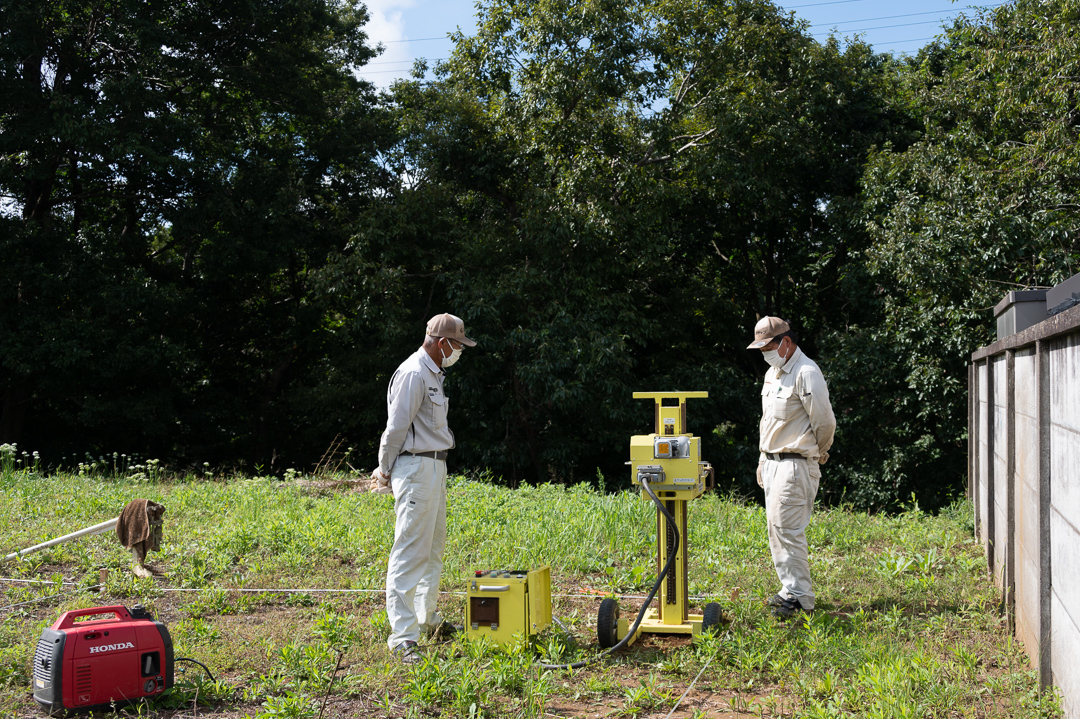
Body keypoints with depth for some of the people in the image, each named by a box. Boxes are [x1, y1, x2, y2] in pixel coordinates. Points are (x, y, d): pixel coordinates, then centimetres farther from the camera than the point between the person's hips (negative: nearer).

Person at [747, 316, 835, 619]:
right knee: (776, 528, 11)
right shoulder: (772, 374, 17)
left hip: (795, 465, -9)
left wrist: (817, 454, 1)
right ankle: (790, 590, 20)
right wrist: (763, 460, 21)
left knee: (786, 528, -12)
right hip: (772, 463, 10)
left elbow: (825, 422, -15)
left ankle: (800, 597, -5)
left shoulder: (806, 373, -14)